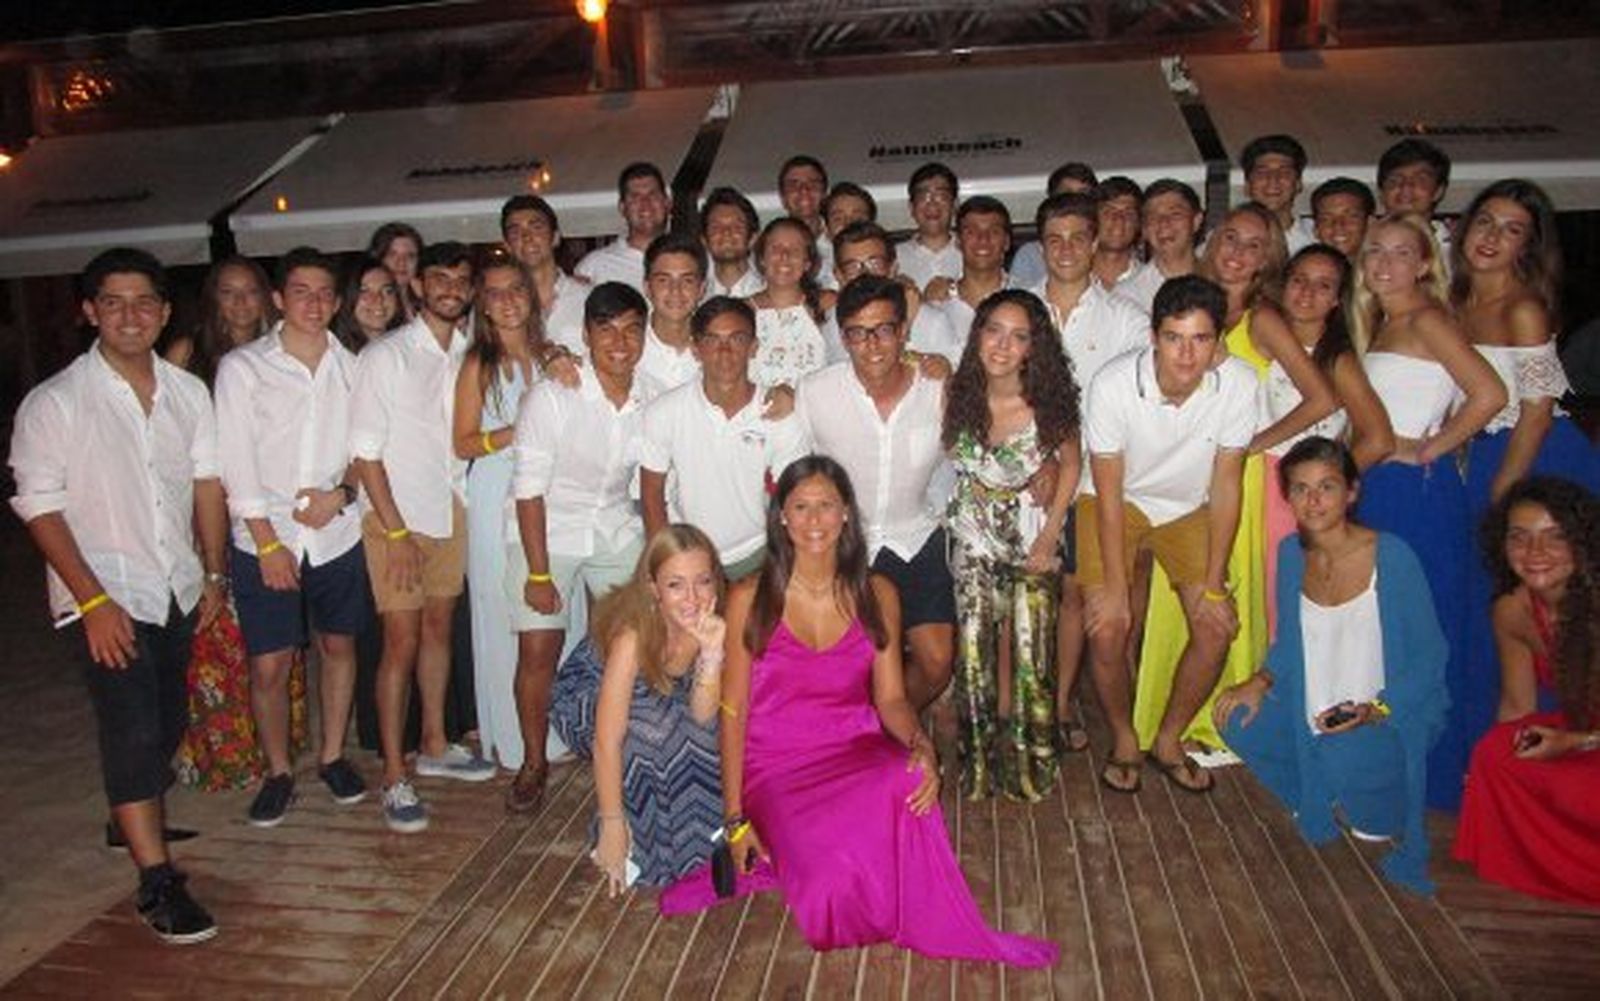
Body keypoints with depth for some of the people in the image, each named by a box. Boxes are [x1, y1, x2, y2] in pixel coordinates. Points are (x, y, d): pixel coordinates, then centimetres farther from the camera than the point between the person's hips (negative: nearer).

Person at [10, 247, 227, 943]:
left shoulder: (187, 391, 4)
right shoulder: (54, 403, -10)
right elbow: (39, 508, -11)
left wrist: (214, 574, 10)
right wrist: (94, 600, -16)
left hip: (178, 589, 5)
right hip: (109, 595, -5)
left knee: (167, 725, 15)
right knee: (133, 731, -8)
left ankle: (135, 819, 40)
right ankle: (157, 884, 0)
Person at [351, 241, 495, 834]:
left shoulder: (470, 356, 5)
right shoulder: (386, 356, -9)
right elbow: (366, 452, -11)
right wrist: (397, 532, -13)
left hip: (451, 510, 5)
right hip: (397, 517, -5)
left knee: (439, 629, 14)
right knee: (401, 643, -4)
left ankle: (434, 746, 30)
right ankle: (394, 778, 6)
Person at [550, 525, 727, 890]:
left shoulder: (710, 623, -22)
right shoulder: (634, 631, -36)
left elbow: (703, 716, -27)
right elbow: (607, 739, -35)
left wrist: (712, 652, -42)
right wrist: (612, 827, -33)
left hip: (664, 700, 5)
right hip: (587, 697, -4)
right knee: (656, 727, -33)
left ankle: (703, 828, 0)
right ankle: (640, 842, -13)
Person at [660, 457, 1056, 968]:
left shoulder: (876, 595, 6)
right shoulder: (750, 599, -2)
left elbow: (890, 696, 7)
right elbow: (734, 712, -2)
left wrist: (919, 744, -16)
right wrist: (735, 818, -8)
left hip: (857, 753, 3)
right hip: (776, 765, -2)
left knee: (906, 781, -34)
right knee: (835, 865, -34)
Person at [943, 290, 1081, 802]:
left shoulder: (1049, 401, -18)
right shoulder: (959, 394, -12)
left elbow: (1070, 466, -4)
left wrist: (1049, 538, -6)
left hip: (1033, 528, -1)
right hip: (975, 529, 2)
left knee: (1029, 640, -4)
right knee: (976, 637, 0)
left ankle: (1025, 750, 18)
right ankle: (984, 748, 20)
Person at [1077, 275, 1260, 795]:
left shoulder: (1239, 384, -23)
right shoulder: (1113, 385, -29)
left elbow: (1226, 485, -13)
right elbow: (1109, 491, -21)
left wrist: (1214, 584, -12)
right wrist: (1115, 587, -19)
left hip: (1188, 506, 3)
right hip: (1116, 500, -2)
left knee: (1216, 629, -7)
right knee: (1108, 630, -14)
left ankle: (1169, 740, 16)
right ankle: (1124, 740, 13)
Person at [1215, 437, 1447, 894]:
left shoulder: (1391, 557, -16)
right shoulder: (1292, 553, 0)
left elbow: (1428, 660, -11)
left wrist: (1375, 711, -25)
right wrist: (1261, 681, -7)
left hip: (1390, 719, -6)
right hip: (1312, 717, 6)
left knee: (1349, 759, -34)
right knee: (1240, 723, -15)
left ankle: (1381, 811, 5)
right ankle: (1324, 798, 12)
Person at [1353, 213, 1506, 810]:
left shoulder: (1426, 319, -11)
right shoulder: (1380, 325, 15)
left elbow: (1489, 394, -22)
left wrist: (1430, 449, -14)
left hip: (1416, 490, -9)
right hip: (1376, 487, 9)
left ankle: (1433, 773, 15)